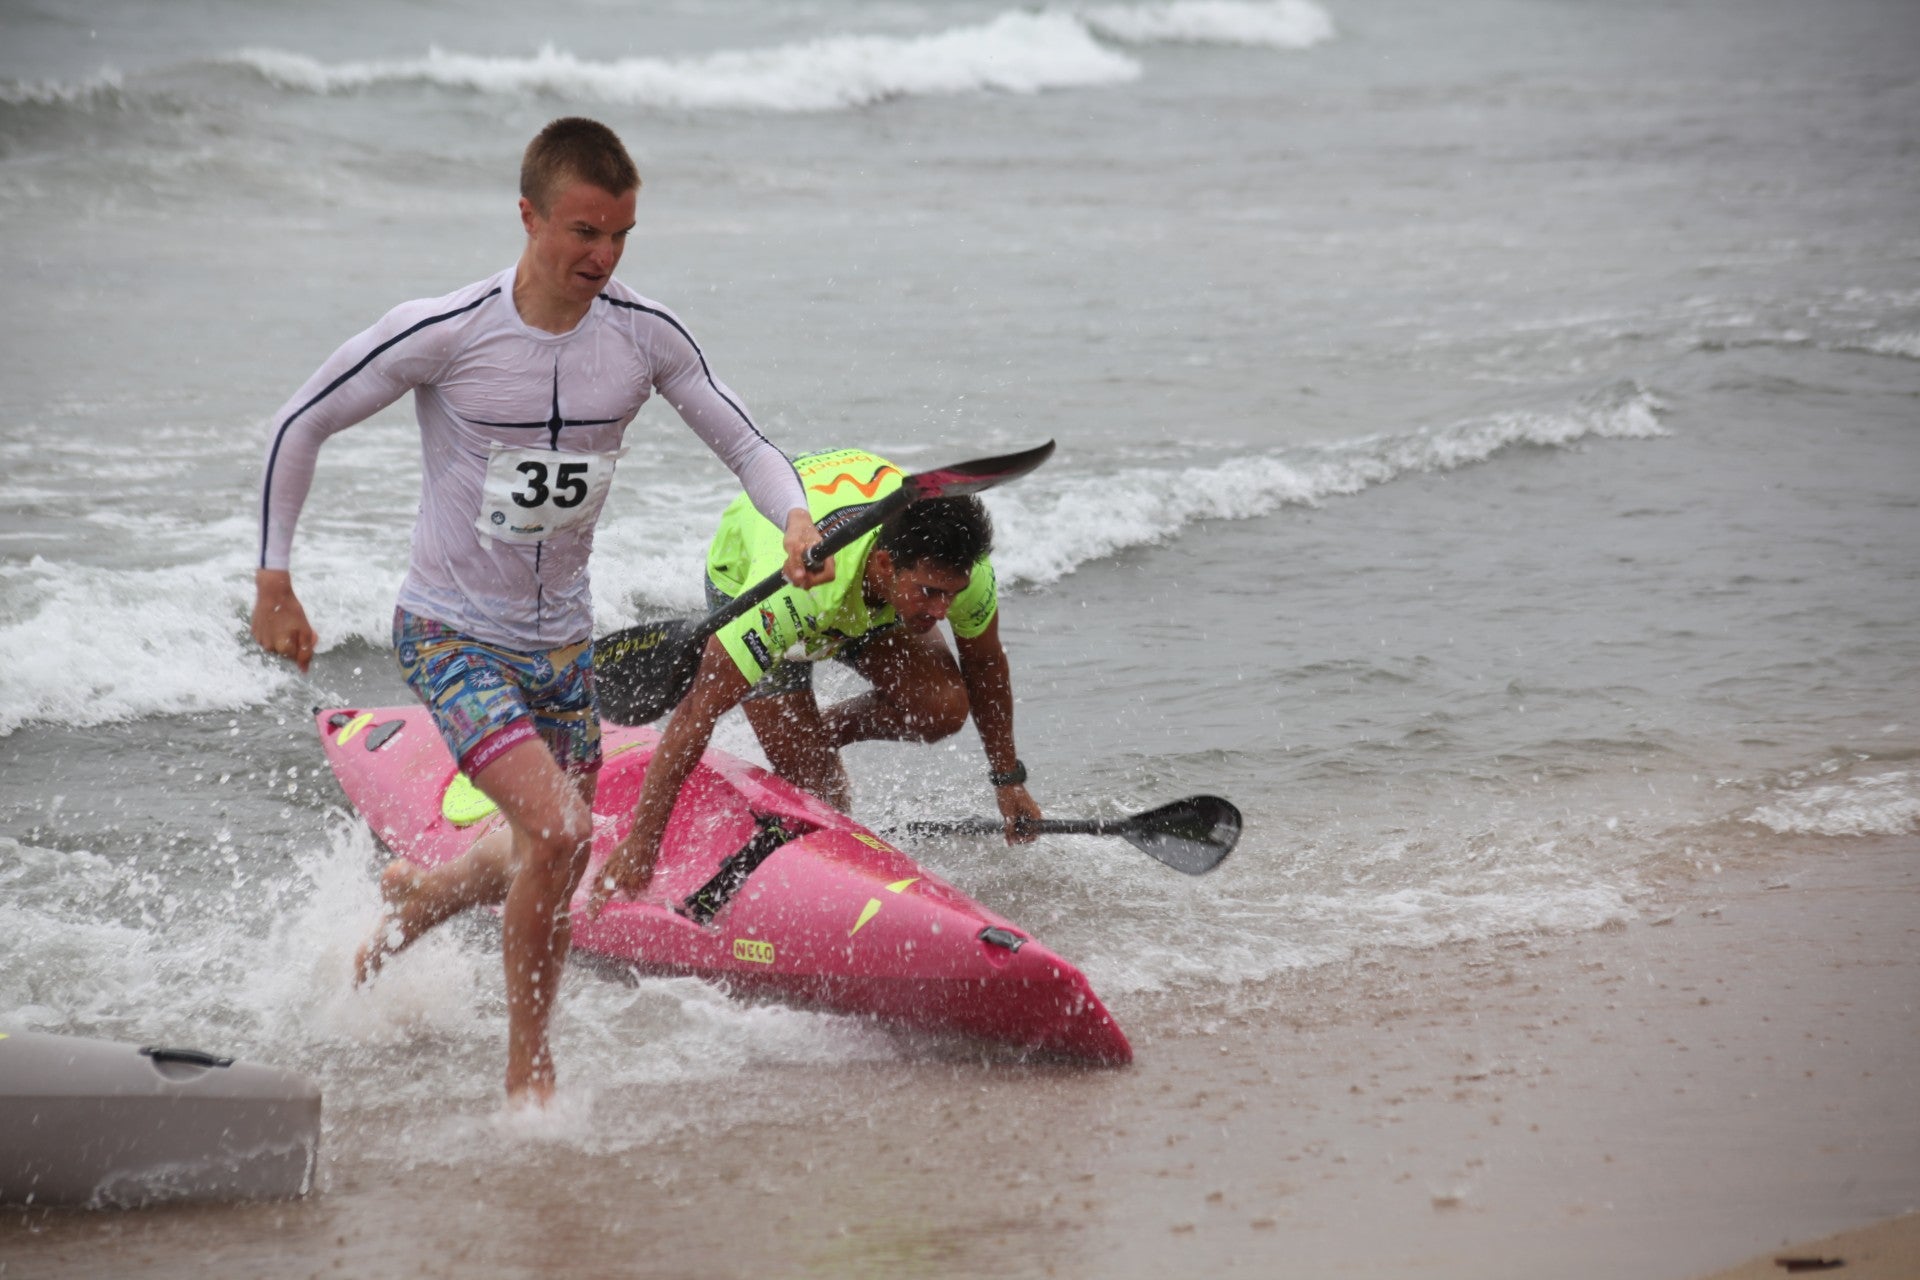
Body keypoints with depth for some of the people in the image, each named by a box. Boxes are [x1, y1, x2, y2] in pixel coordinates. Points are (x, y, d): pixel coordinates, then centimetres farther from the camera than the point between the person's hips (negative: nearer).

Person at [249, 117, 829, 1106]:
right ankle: (527, 1070, -6)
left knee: (547, 876, 16)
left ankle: (416, 897, 51)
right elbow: (300, 426, -8)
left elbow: (743, 441, 1)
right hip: (450, 632, -5)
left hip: (563, 642, 5)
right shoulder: (443, 335, -19)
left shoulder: (644, 336, -8)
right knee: (557, 831, -24)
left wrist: (796, 520, -20)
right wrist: (273, 582, -5)